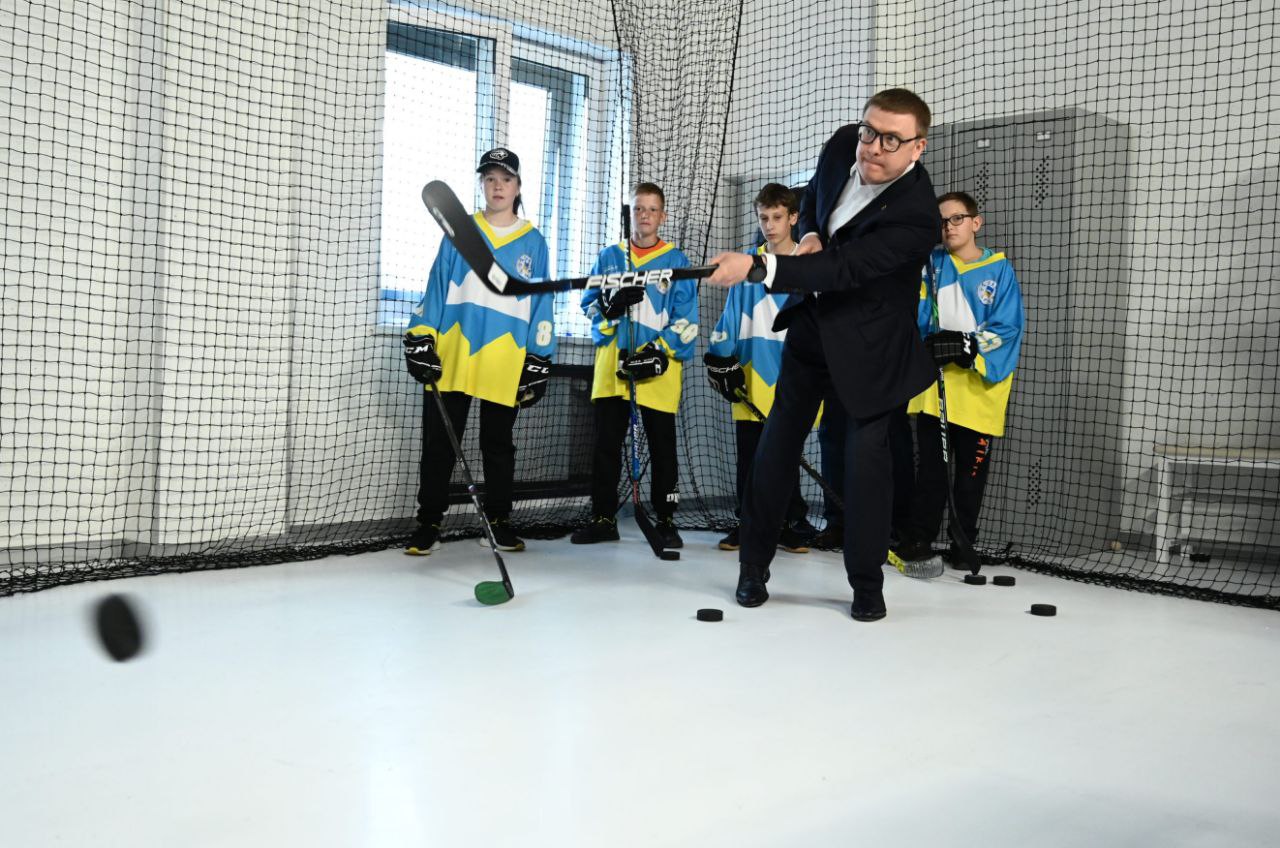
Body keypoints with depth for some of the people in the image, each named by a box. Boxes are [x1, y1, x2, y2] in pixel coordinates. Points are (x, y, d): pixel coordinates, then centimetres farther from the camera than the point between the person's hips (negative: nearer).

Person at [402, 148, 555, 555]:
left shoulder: (533, 242, 8)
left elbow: (541, 304, 7)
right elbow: (435, 289, 6)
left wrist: (539, 360, 2)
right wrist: (420, 340, -2)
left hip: (504, 365, 0)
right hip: (450, 359, 0)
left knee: (498, 445, 10)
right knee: (439, 444, 3)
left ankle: (498, 521, 21)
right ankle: (428, 523, 11)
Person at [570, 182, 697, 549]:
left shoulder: (677, 261, 5)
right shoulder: (609, 256, 13)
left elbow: (685, 321, -1)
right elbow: (589, 304, 10)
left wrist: (659, 353, -13)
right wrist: (610, 304, -12)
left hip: (659, 368, -2)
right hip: (612, 363, 3)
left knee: (662, 445, 3)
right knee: (606, 443, 4)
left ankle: (666, 519, 13)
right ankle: (603, 518, 13)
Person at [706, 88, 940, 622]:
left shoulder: (916, 216, -30)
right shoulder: (843, 145, -9)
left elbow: (843, 270, -36)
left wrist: (755, 268, -42)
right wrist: (811, 234, -7)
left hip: (869, 342, -6)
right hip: (812, 318, 6)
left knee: (866, 450, -9)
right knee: (779, 438, 8)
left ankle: (867, 583, 9)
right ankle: (753, 566, 21)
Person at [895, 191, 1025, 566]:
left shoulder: (1000, 270, 0)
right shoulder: (931, 264, 8)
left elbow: (1007, 328, -7)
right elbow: (917, 314, 1)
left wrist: (964, 345, -20)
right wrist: (930, 342, -18)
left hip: (979, 388, -1)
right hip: (934, 383, 1)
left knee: (971, 472, 8)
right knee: (930, 467, 4)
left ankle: (964, 541, 19)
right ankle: (919, 537, 11)